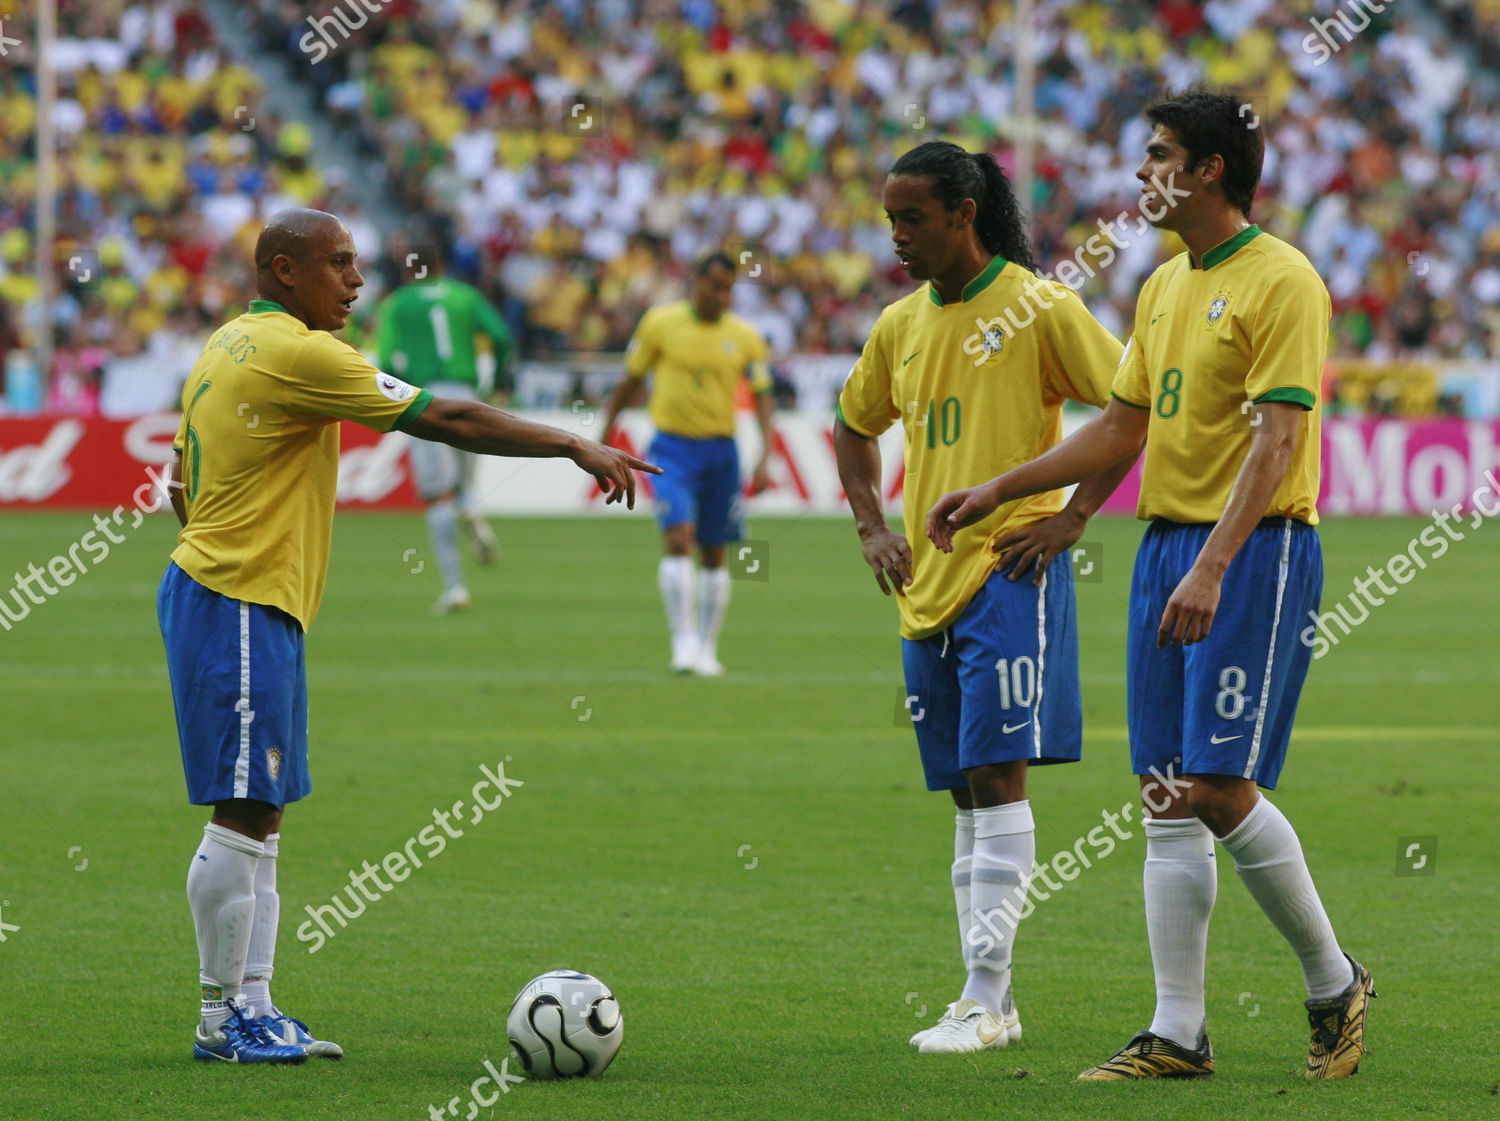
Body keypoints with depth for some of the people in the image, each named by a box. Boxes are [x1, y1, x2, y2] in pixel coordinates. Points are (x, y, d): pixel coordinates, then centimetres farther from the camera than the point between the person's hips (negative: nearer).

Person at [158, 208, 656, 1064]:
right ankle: (225, 1018, -3)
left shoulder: (232, 345, 16)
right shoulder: (297, 353, -14)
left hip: (218, 592, 10)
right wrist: (577, 448, -10)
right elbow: (443, 419, -14)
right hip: (243, 607, -10)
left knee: (258, 817, 10)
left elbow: (183, 487, 22)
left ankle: (252, 1008, 10)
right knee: (245, 815, -7)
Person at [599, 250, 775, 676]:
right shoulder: (661, 322, -2)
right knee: (679, 537, -20)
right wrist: (604, 437, 10)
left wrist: (765, 457, -8)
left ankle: (706, 649, 18)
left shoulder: (744, 336, 2)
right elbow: (630, 381, 8)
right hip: (672, 446, -2)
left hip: (720, 449, 2)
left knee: (714, 556, 7)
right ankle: (684, 641, -20)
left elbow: (763, 397, 4)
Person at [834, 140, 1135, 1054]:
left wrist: (1071, 519, -12)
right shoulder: (900, 327, 12)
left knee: (997, 774, -13)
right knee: (967, 793, 9)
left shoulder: (1037, 308, -7)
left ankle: (985, 998, -13)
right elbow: (855, 427, 30)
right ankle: (992, 1002, 13)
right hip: (927, 585, 7)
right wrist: (871, 528, 16)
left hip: (1010, 574, -7)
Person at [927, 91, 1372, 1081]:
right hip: (1165, 547, 8)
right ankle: (1179, 1034, 6)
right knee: (1168, 800, 4)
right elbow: (1123, 429, 23)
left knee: (1221, 787, -12)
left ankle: (1335, 984, 6)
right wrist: (995, 493, 20)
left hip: (1255, 554, -8)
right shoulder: (1165, 287, 16)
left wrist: (1212, 567, -27)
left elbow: (1275, 441, -19)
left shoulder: (1282, 282, -11)